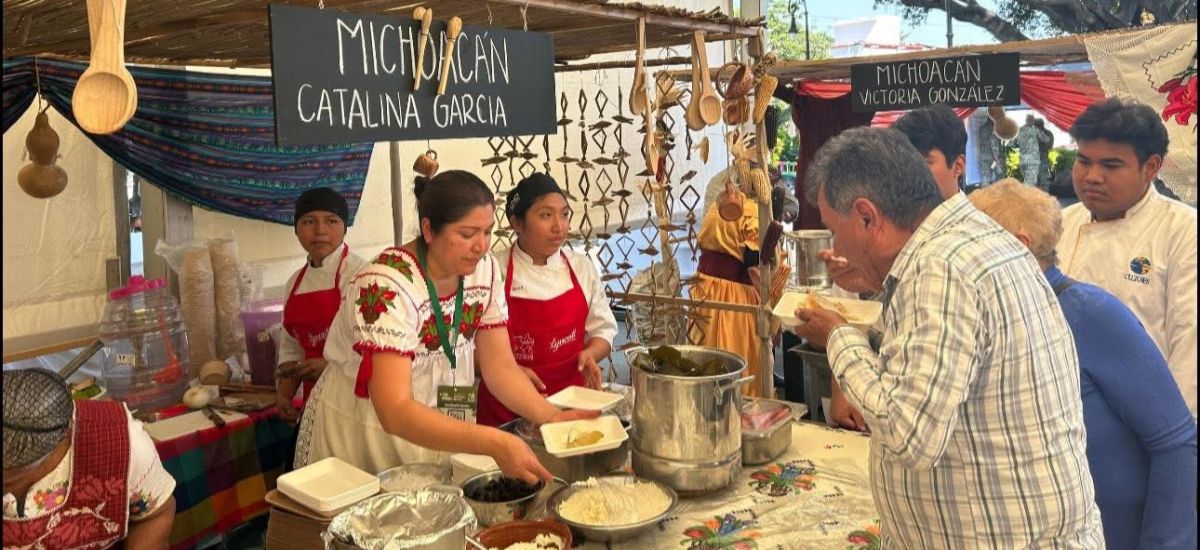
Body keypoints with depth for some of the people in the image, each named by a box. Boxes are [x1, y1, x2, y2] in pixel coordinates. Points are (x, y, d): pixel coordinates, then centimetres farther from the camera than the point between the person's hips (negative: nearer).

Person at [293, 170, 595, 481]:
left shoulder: (484, 269, -9)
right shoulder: (388, 286, -29)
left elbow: (500, 366, -6)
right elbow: (395, 411, -36)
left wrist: (551, 417, -22)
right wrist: (495, 444, -45)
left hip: (437, 434, 5)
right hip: (360, 436, -5)